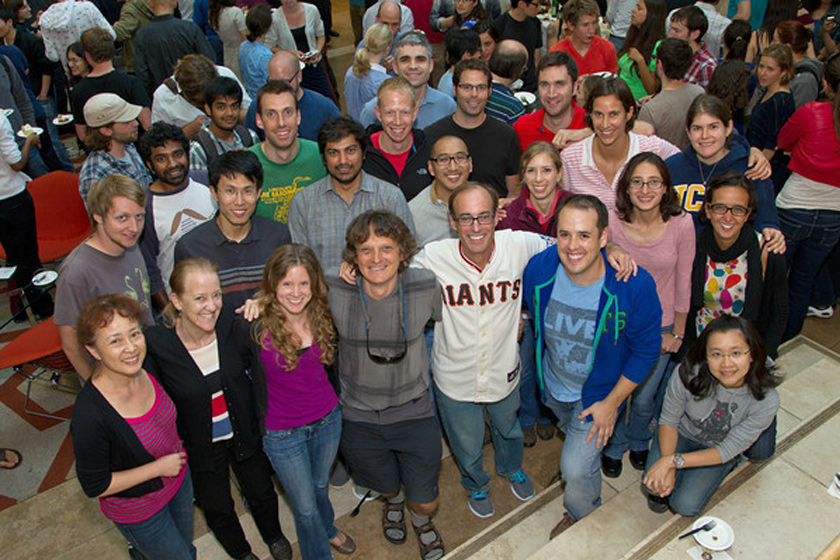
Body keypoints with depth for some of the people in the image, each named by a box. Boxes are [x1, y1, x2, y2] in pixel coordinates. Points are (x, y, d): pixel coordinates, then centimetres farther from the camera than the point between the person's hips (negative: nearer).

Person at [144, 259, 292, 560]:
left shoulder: (230, 321, -22)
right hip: (200, 445, -1)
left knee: (262, 493, 24)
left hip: (244, 433, 2)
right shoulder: (155, 343, -27)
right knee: (218, 509, 21)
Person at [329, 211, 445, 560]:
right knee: (386, 487, 25)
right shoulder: (334, 291, -20)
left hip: (414, 410, 0)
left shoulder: (425, 287, -19)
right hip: (359, 416, 1)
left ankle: (420, 518, 52)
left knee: (425, 503, 11)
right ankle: (394, 499, 67)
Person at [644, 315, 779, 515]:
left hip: (718, 449, 1)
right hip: (682, 433, 0)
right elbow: (669, 420, -15)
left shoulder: (766, 399, -30)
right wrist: (667, 468, -28)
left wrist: (673, 461, -30)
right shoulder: (688, 374, -33)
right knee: (654, 487, -21)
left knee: (686, 505, -12)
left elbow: (727, 451, -22)